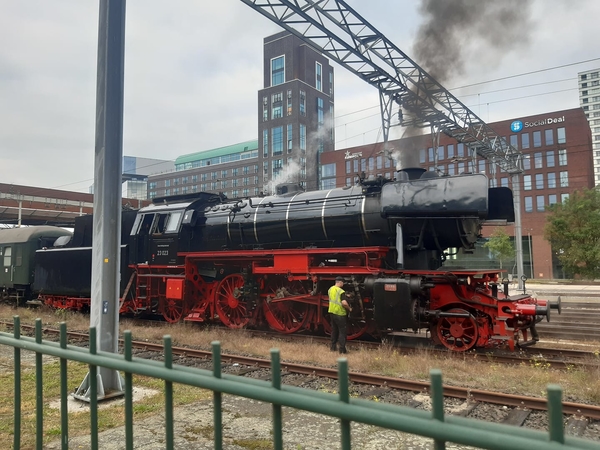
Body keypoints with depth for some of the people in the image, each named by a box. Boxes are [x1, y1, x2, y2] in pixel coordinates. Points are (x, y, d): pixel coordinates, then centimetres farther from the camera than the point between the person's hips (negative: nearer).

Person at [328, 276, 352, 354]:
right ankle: (342, 349, 1)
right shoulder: (341, 291, -18)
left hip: (332, 312, 7)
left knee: (334, 330, 19)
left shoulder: (330, 289, 5)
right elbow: (344, 303, -29)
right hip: (340, 313, -7)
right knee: (342, 331, 2)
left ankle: (333, 347, 25)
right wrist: (349, 309, -11)